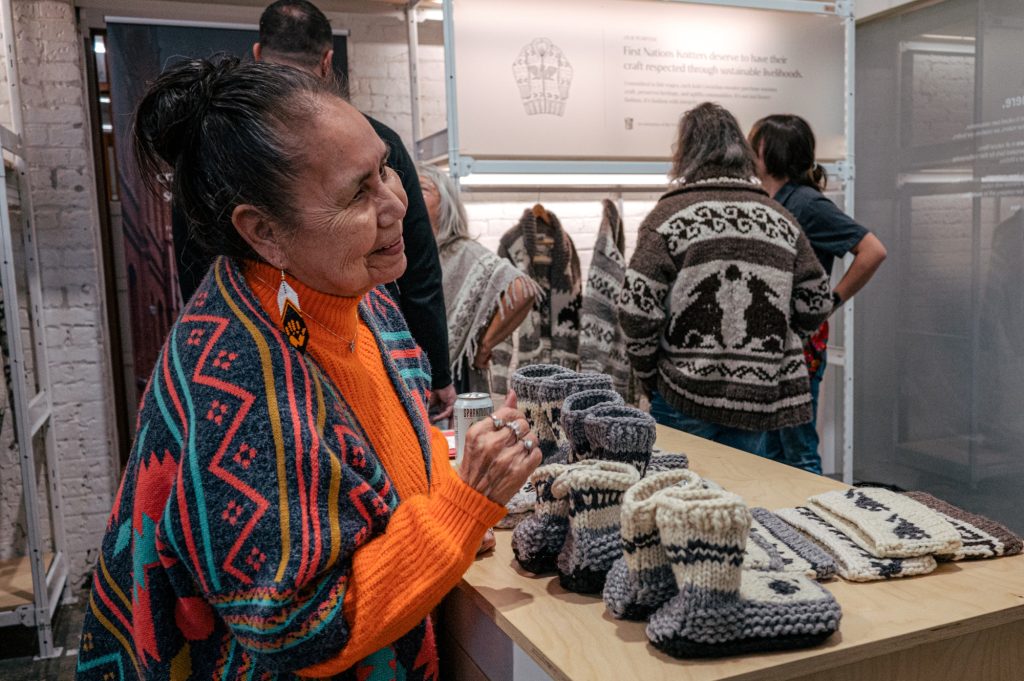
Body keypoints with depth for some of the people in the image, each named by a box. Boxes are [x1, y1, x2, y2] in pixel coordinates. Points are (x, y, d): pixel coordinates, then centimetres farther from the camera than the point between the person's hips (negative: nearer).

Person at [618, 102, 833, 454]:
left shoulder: (668, 217, -6)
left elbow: (637, 312, -12)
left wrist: (649, 376, 2)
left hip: (685, 399, -4)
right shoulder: (780, 217, 7)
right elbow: (816, 304, 6)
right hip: (761, 399, 4)